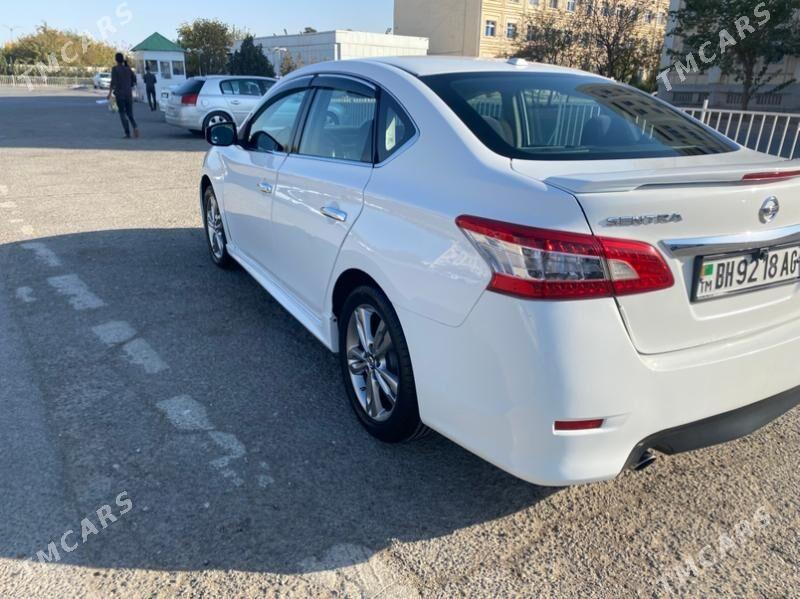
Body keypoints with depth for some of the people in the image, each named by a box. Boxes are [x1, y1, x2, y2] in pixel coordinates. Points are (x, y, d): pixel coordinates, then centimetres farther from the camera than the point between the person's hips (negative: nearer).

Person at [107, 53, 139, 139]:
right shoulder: (128, 68, 7)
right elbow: (134, 80, 14)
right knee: (129, 113, 11)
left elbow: (113, 82, -13)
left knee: (122, 114, 5)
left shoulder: (115, 69, -5)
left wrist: (110, 93, -9)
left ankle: (127, 133, -4)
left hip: (119, 94, -3)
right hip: (129, 93, 3)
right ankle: (135, 127, -19)